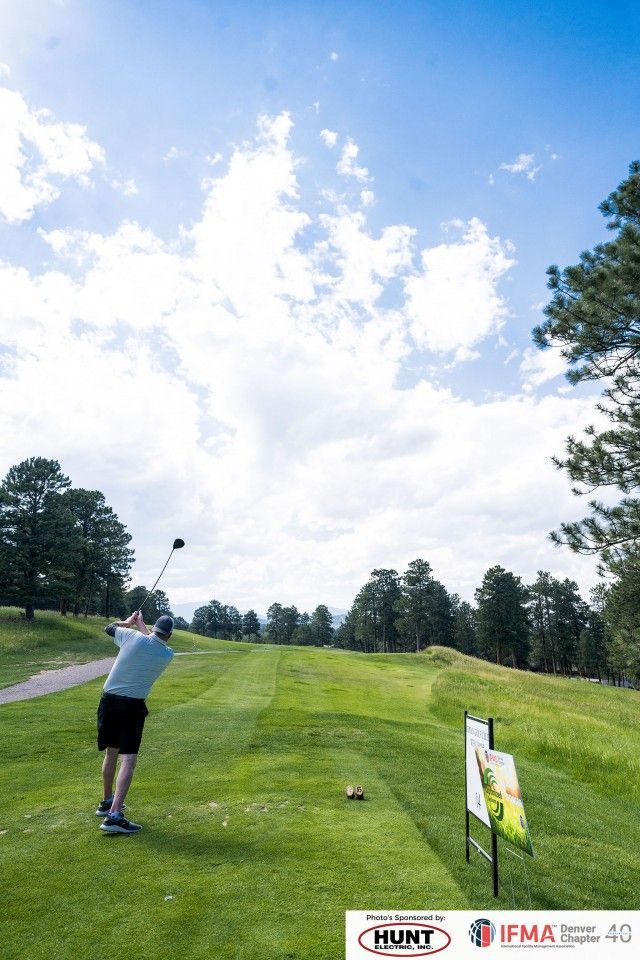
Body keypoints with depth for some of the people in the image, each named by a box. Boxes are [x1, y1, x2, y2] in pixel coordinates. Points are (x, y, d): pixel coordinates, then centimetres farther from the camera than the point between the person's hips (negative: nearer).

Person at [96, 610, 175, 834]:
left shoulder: (132, 637, -8)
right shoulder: (167, 655, -7)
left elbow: (109, 628, 13)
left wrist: (129, 622, 29)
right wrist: (141, 625, 24)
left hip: (109, 700, 4)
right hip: (132, 706, -4)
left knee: (111, 753, 19)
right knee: (128, 760, -2)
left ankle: (107, 802, 35)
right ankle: (114, 816, -12)